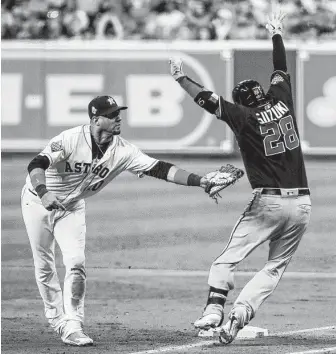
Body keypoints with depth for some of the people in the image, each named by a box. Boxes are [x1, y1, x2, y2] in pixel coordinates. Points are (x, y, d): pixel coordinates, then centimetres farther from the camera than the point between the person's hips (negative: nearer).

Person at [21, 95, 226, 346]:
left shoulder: (122, 151, -16)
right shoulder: (71, 139, -29)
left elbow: (158, 169, -20)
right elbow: (37, 164, -36)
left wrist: (199, 181, -30)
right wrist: (44, 194, -54)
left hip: (72, 208, 4)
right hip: (39, 201, -3)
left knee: (76, 262, -11)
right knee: (44, 266, 4)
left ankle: (71, 326, -8)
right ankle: (56, 316, 25)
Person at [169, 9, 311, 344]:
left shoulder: (245, 118, -3)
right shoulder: (282, 103, 8)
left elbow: (207, 99, -7)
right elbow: (280, 71, 24)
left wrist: (181, 77, 5)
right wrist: (276, 34, 38)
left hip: (268, 202, -4)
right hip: (301, 204, 4)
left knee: (226, 261, 3)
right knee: (275, 266, 9)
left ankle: (214, 309, -17)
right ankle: (240, 312, -9)